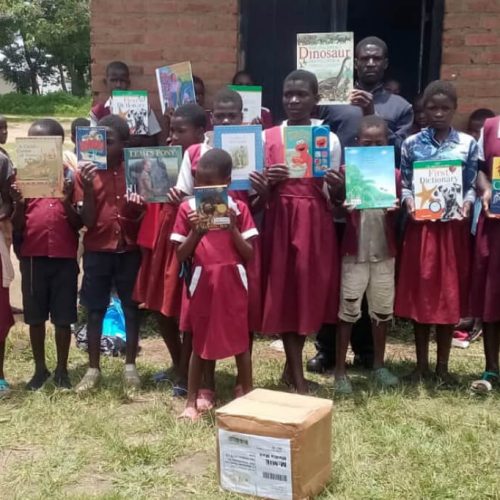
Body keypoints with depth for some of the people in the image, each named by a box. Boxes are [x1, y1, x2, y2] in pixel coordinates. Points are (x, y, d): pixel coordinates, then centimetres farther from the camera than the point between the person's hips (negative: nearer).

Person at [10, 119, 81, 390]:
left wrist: (67, 201, -18)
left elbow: (78, 224, -1)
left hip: (64, 256, -2)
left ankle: (62, 369, 19)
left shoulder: (70, 175, 1)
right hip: (33, 256, 2)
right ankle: (40, 369, 22)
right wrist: (19, 204, -15)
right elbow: (17, 227, 4)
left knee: (63, 317, 5)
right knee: (35, 316, 9)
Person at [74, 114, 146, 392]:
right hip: (97, 251, 0)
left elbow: (143, 216, 0)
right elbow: (88, 221, -6)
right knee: (95, 310, 6)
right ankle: (93, 368, 16)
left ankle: (130, 366, 20)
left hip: (130, 250, 0)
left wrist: (136, 206, -22)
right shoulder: (86, 172, -1)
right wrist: (88, 188, -18)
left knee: (132, 309, 7)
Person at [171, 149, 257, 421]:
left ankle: (247, 394, 24)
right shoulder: (187, 208, 1)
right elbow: (180, 256, 0)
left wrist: (232, 228, -14)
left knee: (240, 338, 9)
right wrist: (196, 232, -15)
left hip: (233, 281, 0)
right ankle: (191, 401, 17)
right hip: (203, 282, 0)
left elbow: (249, 254, -2)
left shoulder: (238, 208, 1)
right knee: (199, 341, 8)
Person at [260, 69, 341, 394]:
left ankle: (291, 367, 26)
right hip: (280, 221, 0)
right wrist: (269, 180, -16)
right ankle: (298, 377, 10)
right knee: (284, 294, 0)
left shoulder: (329, 139, 3)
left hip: (316, 222, 1)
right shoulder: (267, 138, 3)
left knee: (310, 293, 6)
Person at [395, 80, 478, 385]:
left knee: (450, 295, 6)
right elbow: (405, 185, 3)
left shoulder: (468, 144, 2)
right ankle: (422, 364, 18)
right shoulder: (412, 144, 2)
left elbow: (471, 186, 3)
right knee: (420, 294, 5)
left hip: (454, 227, 0)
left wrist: (467, 204, -16)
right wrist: (409, 201, -17)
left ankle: (443, 366, 19)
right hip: (421, 226, 0)